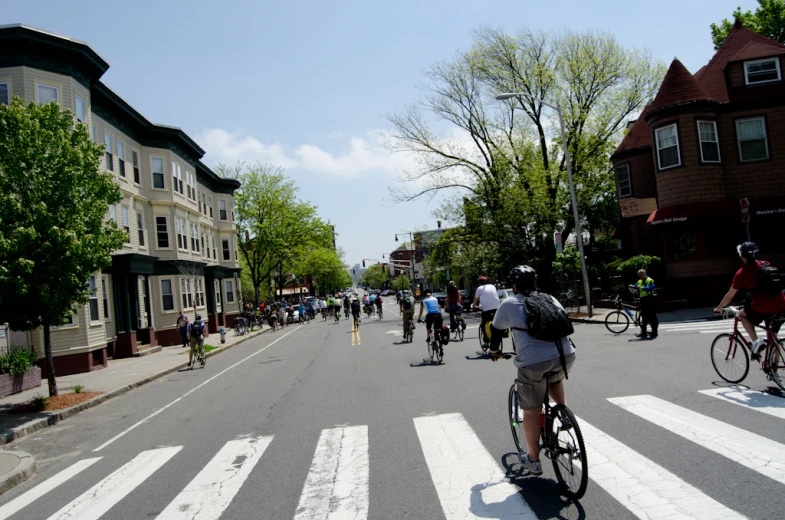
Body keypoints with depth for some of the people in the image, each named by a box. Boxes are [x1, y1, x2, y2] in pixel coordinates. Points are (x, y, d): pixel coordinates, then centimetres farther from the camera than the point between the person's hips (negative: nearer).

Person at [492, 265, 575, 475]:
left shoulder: (509, 304, 11)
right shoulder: (549, 298, 20)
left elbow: (496, 331, 19)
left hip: (533, 362, -4)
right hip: (566, 355, 4)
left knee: (531, 412, 15)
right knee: (554, 379, 39)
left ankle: (533, 460, 28)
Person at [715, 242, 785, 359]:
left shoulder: (742, 273, -3)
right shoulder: (766, 265, 13)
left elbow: (730, 296, 4)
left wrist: (719, 308, 20)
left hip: (763, 309, -5)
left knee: (742, 315, 24)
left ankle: (756, 341, 4)